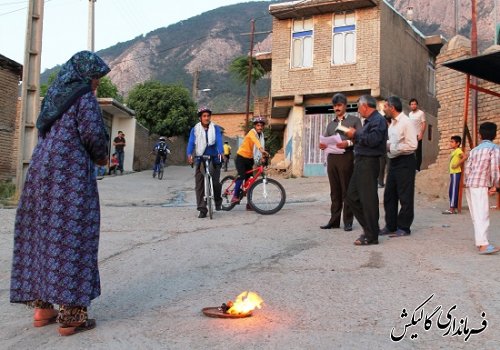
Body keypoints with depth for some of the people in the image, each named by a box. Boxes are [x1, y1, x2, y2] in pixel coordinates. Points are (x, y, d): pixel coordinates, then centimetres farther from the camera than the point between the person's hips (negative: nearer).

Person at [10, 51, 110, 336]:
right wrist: (101, 157, 6)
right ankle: (71, 315, -5)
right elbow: (92, 133, -15)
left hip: (42, 169, 8)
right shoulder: (84, 96, -4)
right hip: (71, 172, -8)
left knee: (41, 234, 9)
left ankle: (42, 307, 15)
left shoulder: (55, 95, 20)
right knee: (71, 236, -7)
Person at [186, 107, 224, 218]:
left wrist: (221, 152, -33)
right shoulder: (195, 129, 2)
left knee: (215, 182, -4)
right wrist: (189, 155, -28)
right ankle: (202, 209, 0)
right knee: (199, 185, -4)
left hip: (214, 158, -1)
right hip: (200, 159, 1)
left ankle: (218, 201, 25)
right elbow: (191, 142, -9)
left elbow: (219, 141, -14)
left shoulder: (216, 128, 0)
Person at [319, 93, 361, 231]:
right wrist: (322, 145, -6)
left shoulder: (354, 120, 7)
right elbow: (325, 140, 17)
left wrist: (348, 143, -21)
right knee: (335, 191, 7)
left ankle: (348, 221, 3)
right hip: (332, 158, 5)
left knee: (347, 191, -2)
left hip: (346, 158, -4)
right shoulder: (330, 124, 22)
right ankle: (334, 220, 12)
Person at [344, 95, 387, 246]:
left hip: (369, 163, -10)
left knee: (368, 200, -5)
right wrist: (354, 135, 6)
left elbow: (373, 140, -24)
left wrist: (356, 134, -13)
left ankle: (371, 236, 2)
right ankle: (368, 227, 22)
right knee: (351, 197, 12)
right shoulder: (369, 121, 20)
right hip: (361, 162, 10)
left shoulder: (378, 120, -10)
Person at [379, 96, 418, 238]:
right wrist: (386, 144, 2)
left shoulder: (406, 122, -14)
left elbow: (412, 145, -20)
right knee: (389, 195, 12)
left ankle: (404, 227, 9)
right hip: (393, 161, 9)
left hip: (405, 162, -9)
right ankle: (391, 226, 21)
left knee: (405, 197, 0)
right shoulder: (393, 123, 13)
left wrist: (392, 147, -17)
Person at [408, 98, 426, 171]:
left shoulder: (421, 113, -5)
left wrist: (421, 134, -19)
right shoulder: (410, 114, 14)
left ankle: (417, 167, 1)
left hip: (417, 135, -6)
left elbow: (424, 124, -9)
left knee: (418, 152, -2)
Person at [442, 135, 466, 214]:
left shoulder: (458, 150, -10)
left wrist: (457, 164, -23)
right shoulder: (453, 151, 17)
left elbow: (465, 157, -25)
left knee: (453, 190, -9)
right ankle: (454, 208, 13)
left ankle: (452, 209, -9)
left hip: (456, 173, -10)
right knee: (451, 191, 10)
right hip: (452, 173, 10)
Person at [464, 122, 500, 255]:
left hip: (469, 184, 7)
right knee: (482, 214, -14)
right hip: (480, 185, -7)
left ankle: (480, 241, 18)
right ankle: (483, 244, -22)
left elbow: (467, 169, 12)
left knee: (476, 215, 12)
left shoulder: (474, 149, 18)